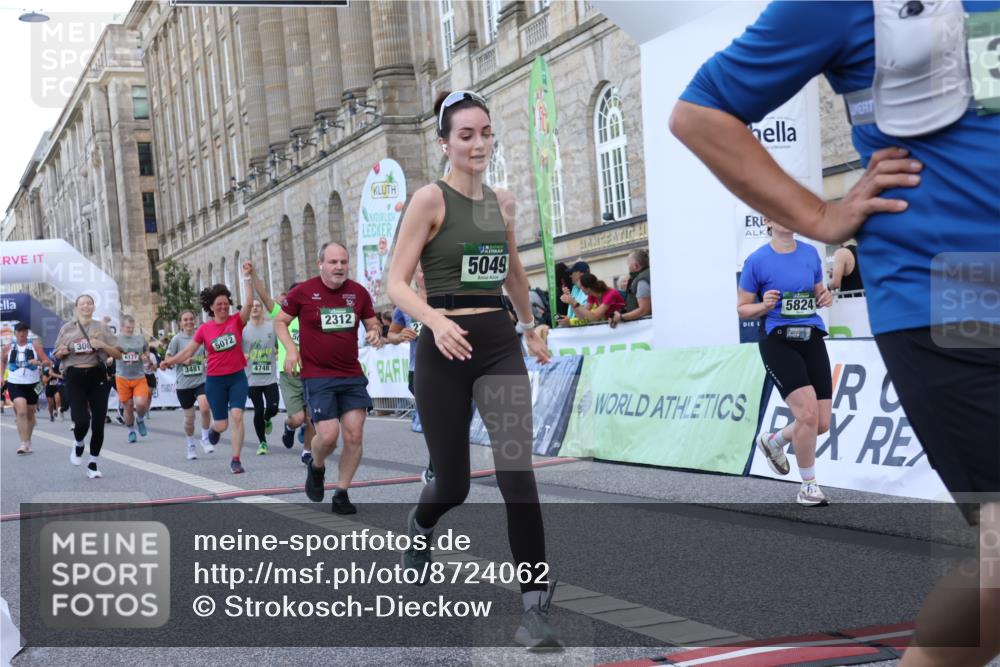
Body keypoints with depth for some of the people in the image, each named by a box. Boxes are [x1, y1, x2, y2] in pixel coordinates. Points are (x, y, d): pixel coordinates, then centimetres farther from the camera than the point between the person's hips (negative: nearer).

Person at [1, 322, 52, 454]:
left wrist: (39, 362, -22)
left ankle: (28, 441, 33)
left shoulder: (35, 345, 0)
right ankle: (24, 444, -22)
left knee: (30, 414, 13)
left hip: (32, 384, 1)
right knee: (21, 411, -20)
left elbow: (48, 362, -2)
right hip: (15, 384, -1)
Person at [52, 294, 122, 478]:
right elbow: (57, 355, 16)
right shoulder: (67, 328, 8)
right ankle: (78, 445, 19)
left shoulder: (102, 327, 6)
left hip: (98, 375, 1)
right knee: (81, 421, -16)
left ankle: (93, 464, 15)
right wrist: (62, 352, -7)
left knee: (98, 423, 0)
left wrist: (102, 345, -11)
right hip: (75, 377, -1)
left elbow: (118, 354, 5)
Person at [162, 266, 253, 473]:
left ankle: (236, 460, -8)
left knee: (236, 415, -16)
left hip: (237, 377, 0)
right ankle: (213, 428, 43)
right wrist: (170, 361, -11)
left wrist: (247, 277, -23)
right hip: (215, 380, 0)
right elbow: (189, 351, 3)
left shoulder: (236, 321, -2)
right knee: (222, 425, 3)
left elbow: (249, 302, -17)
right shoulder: (204, 329, 0)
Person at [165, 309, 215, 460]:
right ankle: (191, 446, 30)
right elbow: (167, 359, -2)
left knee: (205, 408, -23)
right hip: (184, 384, 0)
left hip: (201, 380, 0)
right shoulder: (177, 339, -2)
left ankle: (205, 439, -2)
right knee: (189, 417, 8)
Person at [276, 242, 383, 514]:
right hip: (317, 376, -3)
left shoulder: (358, 292, 3)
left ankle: (341, 496, 10)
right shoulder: (303, 292, -5)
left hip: (352, 375, 4)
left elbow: (372, 321, 17)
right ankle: (316, 468, 23)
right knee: (328, 435, -13)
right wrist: (290, 348, -9)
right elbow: (280, 321, 7)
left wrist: (375, 332, -6)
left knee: (354, 435, -3)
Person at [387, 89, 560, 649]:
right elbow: (397, 282, -11)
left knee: (517, 470, -13)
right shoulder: (430, 199, -6)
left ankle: (537, 607, -9)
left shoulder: (504, 202, 9)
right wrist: (436, 320, -28)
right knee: (454, 483, 6)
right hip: (447, 349, -3)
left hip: (500, 345, 3)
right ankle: (421, 526, 44)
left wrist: (530, 327, 35)